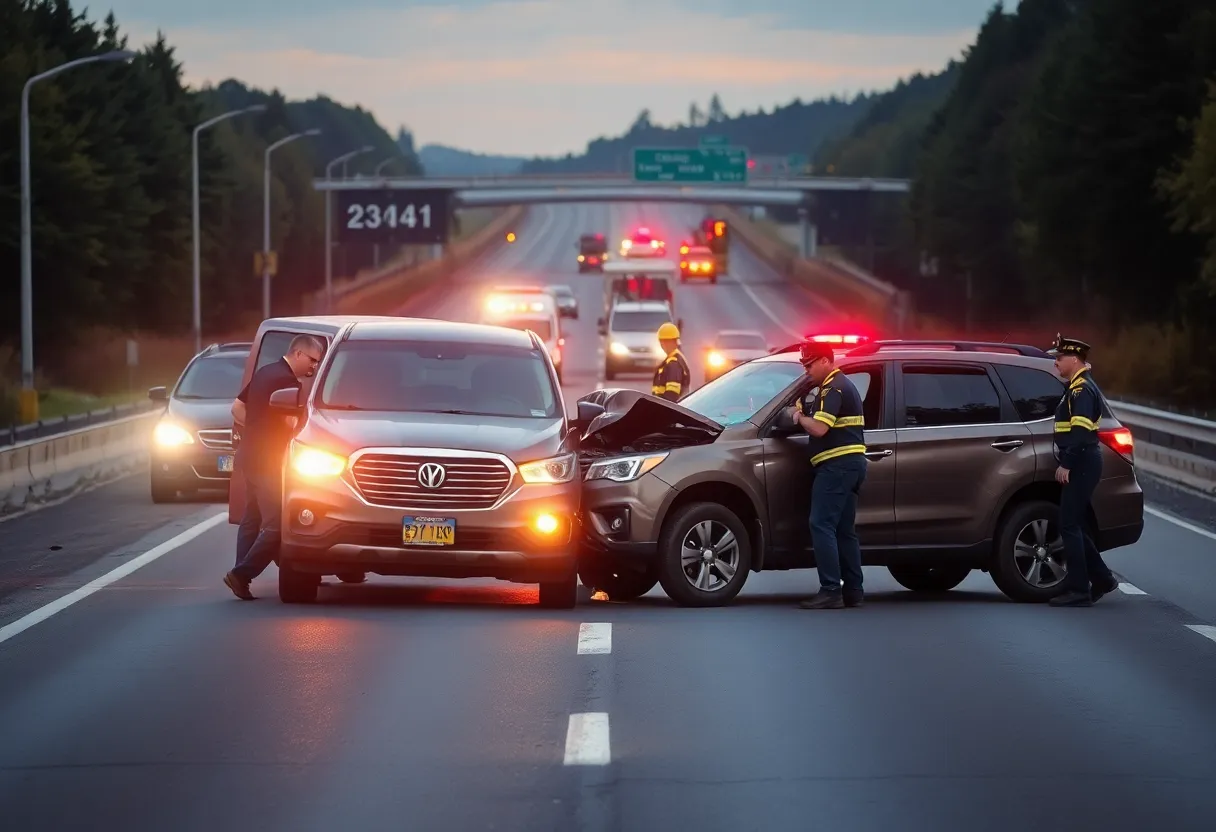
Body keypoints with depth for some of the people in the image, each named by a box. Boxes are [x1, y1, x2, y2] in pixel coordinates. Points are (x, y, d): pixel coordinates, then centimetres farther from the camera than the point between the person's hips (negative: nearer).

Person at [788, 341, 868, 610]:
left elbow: (819, 428, -22)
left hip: (836, 464, -11)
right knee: (844, 530, 12)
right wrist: (801, 411, 12)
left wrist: (799, 417, -3)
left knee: (822, 525, -13)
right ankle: (853, 592, 11)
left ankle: (830, 592, -18)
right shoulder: (844, 385, 22)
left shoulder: (833, 389, -12)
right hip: (851, 463, 11)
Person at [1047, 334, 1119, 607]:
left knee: (1069, 526, -9)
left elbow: (1080, 431, -23)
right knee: (1074, 525, 14)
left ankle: (1078, 591, -9)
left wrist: (1066, 464, -24)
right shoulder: (1078, 387, 18)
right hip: (1081, 464, 10)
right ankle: (1102, 579, 19)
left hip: (1081, 464, -10)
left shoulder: (1082, 389, -14)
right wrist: (1067, 463, 19)